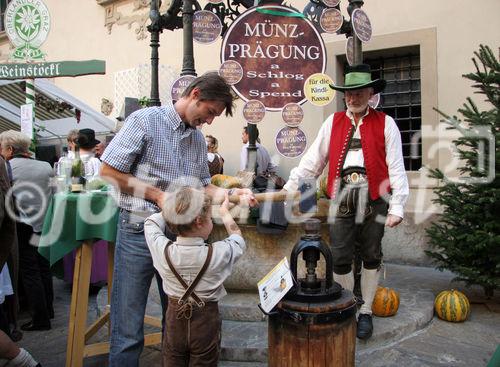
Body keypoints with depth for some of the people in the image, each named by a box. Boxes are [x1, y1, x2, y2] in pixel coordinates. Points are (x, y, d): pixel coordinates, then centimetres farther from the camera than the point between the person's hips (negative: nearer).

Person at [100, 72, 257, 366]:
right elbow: (108, 172, -11)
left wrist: (233, 194, -3)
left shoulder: (199, 139, 11)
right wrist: (157, 195, -15)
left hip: (180, 234, 6)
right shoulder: (146, 120, -9)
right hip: (139, 231, -6)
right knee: (129, 327, 3)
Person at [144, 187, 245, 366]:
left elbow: (151, 222, 5)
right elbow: (237, 238, 3)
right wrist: (224, 212, 16)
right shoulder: (218, 253, -21)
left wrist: (173, 210, 15)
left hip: (175, 320, 2)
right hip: (206, 321, -1)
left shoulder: (164, 251, -17)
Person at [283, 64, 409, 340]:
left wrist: (397, 206, -8)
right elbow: (312, 161, 7)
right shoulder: (333, 122, 10)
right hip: (342, 198, 1)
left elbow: (396, 166, -1)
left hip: (373, 198, -1)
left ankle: (365, 312, 27)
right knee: (339, 258, 1)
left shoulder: (385, 123, 3)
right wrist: (289, 189, 0)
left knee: (371, 256, 10)